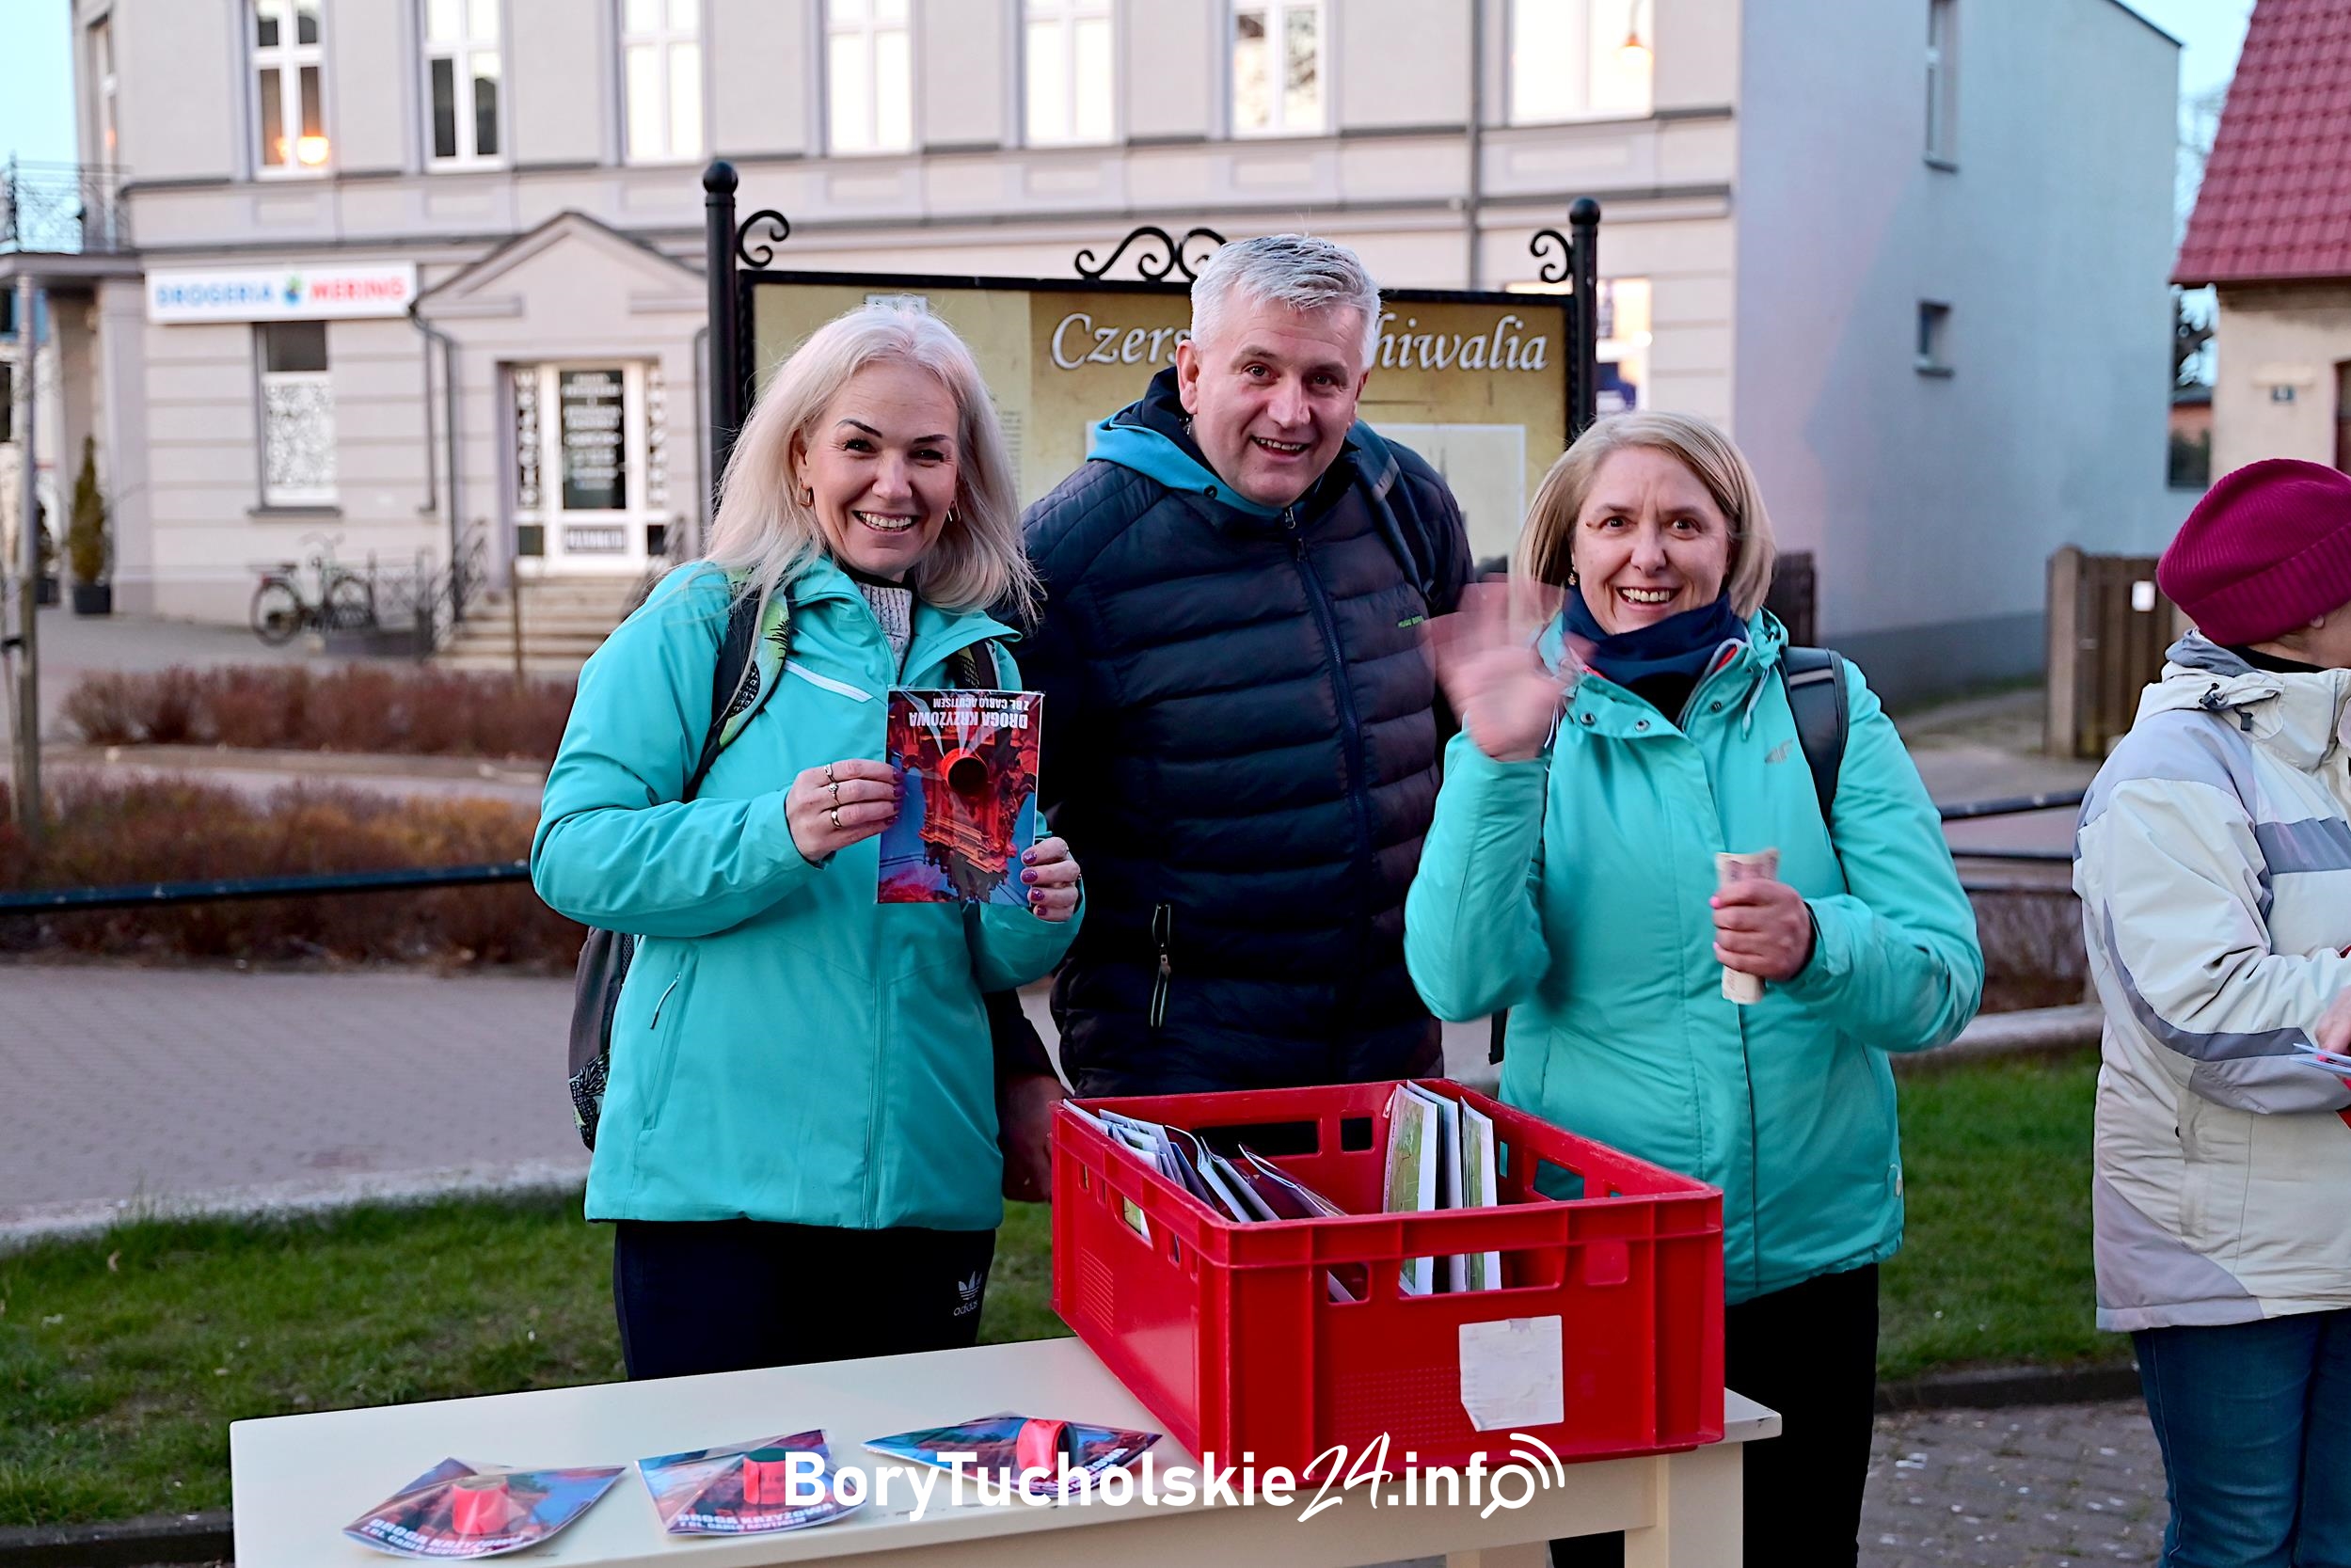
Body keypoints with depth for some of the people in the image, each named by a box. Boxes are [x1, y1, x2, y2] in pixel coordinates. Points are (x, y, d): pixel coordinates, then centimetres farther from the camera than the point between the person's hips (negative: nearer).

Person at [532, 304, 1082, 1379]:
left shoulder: (981, 660, 11)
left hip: (926, 1176, 4)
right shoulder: (705, 620, -1)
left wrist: (1038, 918, -8)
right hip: (715, 1166, -4)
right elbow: (572, 850, -10)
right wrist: (775, 837, -24)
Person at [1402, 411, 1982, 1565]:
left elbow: (1946, 982, -7)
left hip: (1811, 1250, 1)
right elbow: (1464, 982, -16)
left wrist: (1817, 947, -27)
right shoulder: (1534, 721, -2)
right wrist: (1498, 765, -27)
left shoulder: (1825, 710, -1)